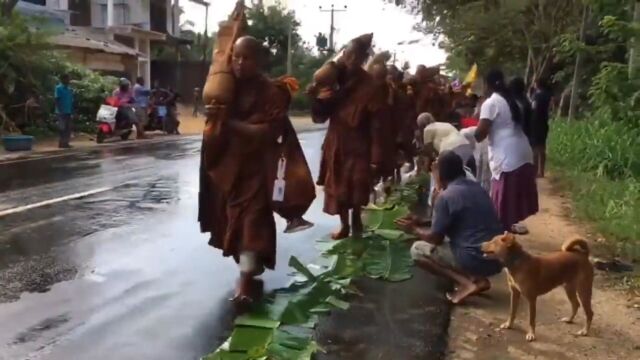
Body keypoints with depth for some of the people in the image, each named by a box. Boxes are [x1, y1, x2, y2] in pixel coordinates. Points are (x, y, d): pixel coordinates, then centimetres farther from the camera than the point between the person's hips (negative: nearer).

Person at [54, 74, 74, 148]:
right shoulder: (59, 88, -7)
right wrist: (60, 110, -18)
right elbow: (57, 100, -11)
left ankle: (66, 142, 13)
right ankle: (61, 143, 1)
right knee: (62, 128, -5)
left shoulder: (69, 89, 13)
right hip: (61, 112, -7)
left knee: (68, 128, 7)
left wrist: (72, 111, 13)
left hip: (68, 112, 7)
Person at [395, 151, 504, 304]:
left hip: (476, 259, -8)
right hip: (498, 258, 8)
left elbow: (436, 238, -5)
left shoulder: (446, 196, -11)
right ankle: (478, 278, 11)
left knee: (417, 250, 4)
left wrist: (415, 230, 14)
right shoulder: (477, 188, 13)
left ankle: (465, 282, -8)